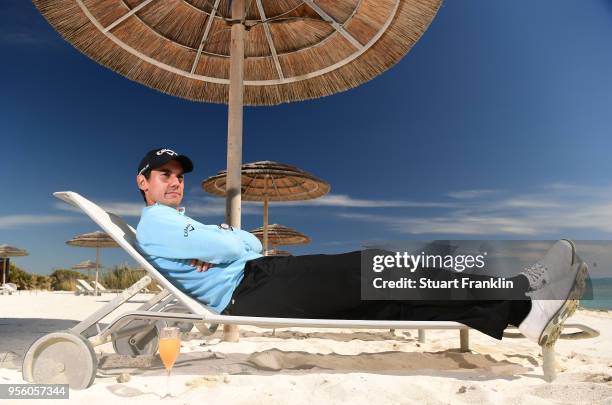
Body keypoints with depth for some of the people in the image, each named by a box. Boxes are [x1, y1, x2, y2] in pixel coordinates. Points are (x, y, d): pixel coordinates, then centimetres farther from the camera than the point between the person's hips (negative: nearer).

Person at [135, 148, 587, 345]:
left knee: (383, 296, -7)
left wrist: (224, 245, -3)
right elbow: (228, 248, -15)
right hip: (248, 292, -9)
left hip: (253, 287, 9)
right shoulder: (155, 220, 0)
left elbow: (251, 245, 17)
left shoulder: (178, 223, 30)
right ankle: (521, 292, -21)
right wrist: (236, 241, 7)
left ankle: (520, 310, -13)